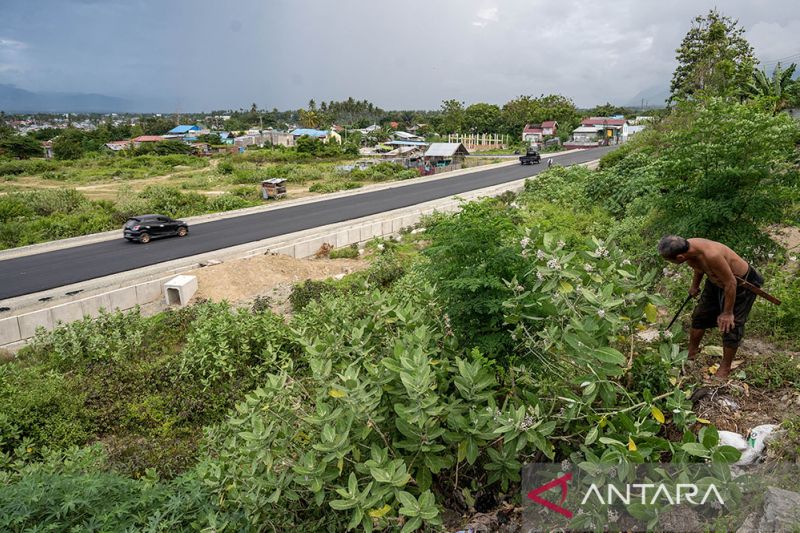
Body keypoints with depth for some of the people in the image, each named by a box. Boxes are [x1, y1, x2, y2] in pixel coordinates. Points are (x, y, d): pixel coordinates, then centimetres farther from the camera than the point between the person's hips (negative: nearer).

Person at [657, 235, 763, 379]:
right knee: (700, 315, 14)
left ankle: (725, 368, 15)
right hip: (716, 281, 8)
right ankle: (690, 355, 33)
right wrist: (694, 286, 19)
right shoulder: (688, 246, -20)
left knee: (730, 326, -4)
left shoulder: (711, 255, -43)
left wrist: (727, 312, -21)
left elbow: (731, 283, -31)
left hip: (741, 282, -8)